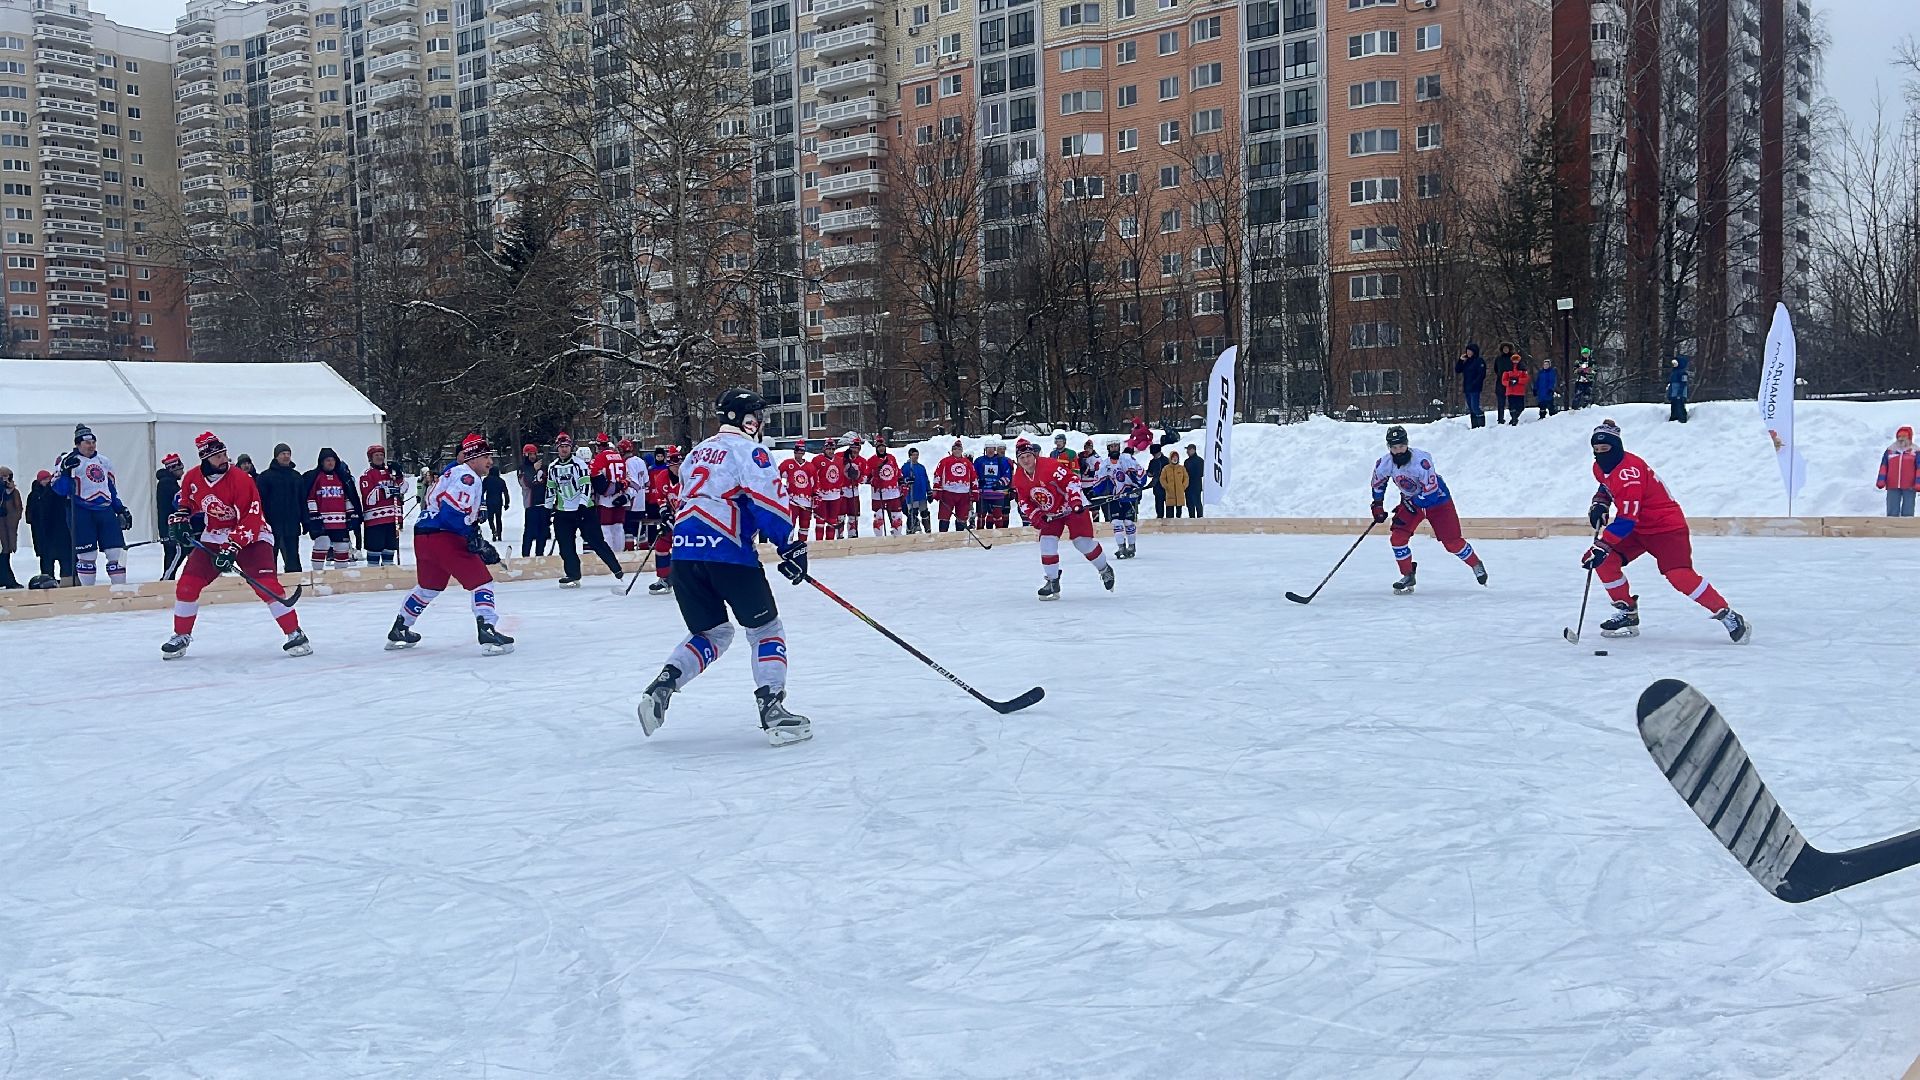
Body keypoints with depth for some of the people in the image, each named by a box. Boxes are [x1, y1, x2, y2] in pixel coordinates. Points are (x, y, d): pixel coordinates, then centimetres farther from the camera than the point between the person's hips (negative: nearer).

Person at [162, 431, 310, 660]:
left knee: (267, 583, -21)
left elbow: (250, 520, -25)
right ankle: (181, 636, 17)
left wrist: (232, 548, -31)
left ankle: (295, 634, -16)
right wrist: (179, 519, 2)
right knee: (187, 584, -1)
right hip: (213, 537, 5)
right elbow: (187, 502, 20)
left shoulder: (241, 480, -22)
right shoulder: (191, 479, -4)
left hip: (250, 536, -5)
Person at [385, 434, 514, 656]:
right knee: (481, 581, -9)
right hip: (443, 536, -10)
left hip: (423, 536, 10)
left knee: (428, 587, 28)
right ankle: (487, 633, -21)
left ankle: (398, 631, 39)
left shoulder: (455, 473, 24)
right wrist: (474, 536, -18)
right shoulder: (467, 476, -8)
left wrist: (480, 543, 21)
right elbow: (451, 511, -22)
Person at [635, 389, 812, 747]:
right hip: (728, 552, -7)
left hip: (684, 553, 7)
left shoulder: (699, 452, 24)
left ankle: (663, 685, 0)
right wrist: (792, 546, -8)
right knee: (765, 629, 5)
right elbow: (768, 502, -12)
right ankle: (772, 709, -6)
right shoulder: (749, 450, 0)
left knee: (712, 632, 20)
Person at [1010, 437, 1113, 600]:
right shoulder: (1018, 478, -7)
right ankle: (1053, 582, 2)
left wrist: (1076, 501, -34)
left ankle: (1105, 569, 20)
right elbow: (1024, 501, 2)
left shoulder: (1050, 466, -27)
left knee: (1083, 542, -4)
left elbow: (1071, 480, -26)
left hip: (1072, 507, -5)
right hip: (1049, 514, 5)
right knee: (1047, 542, -9)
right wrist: (1035, 516, -12)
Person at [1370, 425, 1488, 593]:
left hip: (1437, 499, -5)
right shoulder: (1384, 464, -17)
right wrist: (1378, 506, 1)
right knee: (1398, 537, -12)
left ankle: (1476, 565, 23)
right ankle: (1408, 576, 4)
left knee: (1452, 542, -4)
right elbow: (1378, 484, 6)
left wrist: (1410, 505, -26)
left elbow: (1431, 493, -31)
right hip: (1410, 501, 5)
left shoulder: (1421, 460, -34)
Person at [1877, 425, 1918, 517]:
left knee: (1907, 512, 1)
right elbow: (1884, 466, 11)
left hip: (1909, 487, -2)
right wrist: (1881, 480, 3)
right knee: (1892, 512, 3)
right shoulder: (1890, 449, 9)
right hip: (1892, 487, 2)